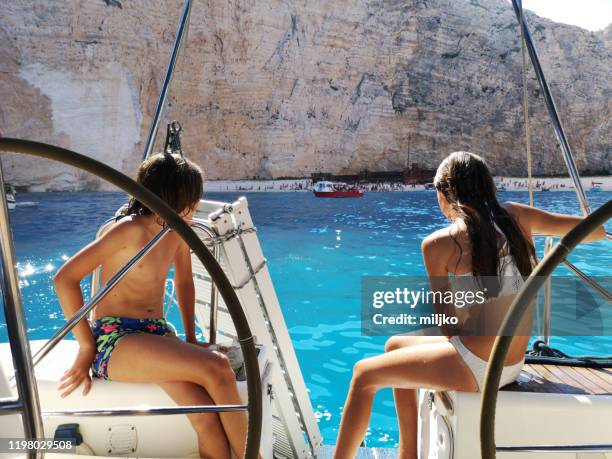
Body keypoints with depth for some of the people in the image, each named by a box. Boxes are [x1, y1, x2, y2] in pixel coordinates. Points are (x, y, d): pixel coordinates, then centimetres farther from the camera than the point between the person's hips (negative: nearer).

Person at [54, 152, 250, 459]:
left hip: (158, 335, 6)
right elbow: (65, 278, -14)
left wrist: (190, 339, 17)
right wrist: (87, 347, -11)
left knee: (209, 419, -23)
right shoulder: (130, 229, -13)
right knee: (216, 367, -28)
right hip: (115, 340, -6)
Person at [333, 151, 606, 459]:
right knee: (395, 346, 25)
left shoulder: (438, 244, -14)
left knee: (364, 373, 11)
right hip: (513, 366, 7)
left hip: (474, 369, -7)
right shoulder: (515, 216, 1)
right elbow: (594, 230, 12)